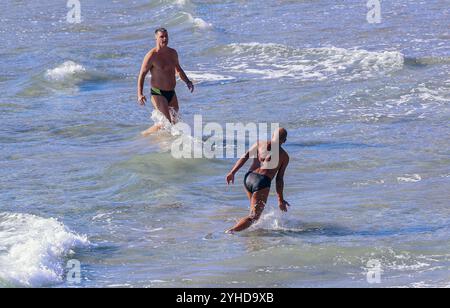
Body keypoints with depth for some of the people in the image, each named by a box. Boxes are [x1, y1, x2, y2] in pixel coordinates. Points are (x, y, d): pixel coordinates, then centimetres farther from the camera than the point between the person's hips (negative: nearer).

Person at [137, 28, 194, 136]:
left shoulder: (173, 53, 7)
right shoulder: (152, 56, -14)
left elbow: (178, 69, 24)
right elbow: (142, 75, -14)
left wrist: (187, 81, 10)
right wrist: (140, 94, -26)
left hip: (171, 93, 7)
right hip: (158, 94, -7)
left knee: (175, 121, 12)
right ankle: (144, 134, 3)